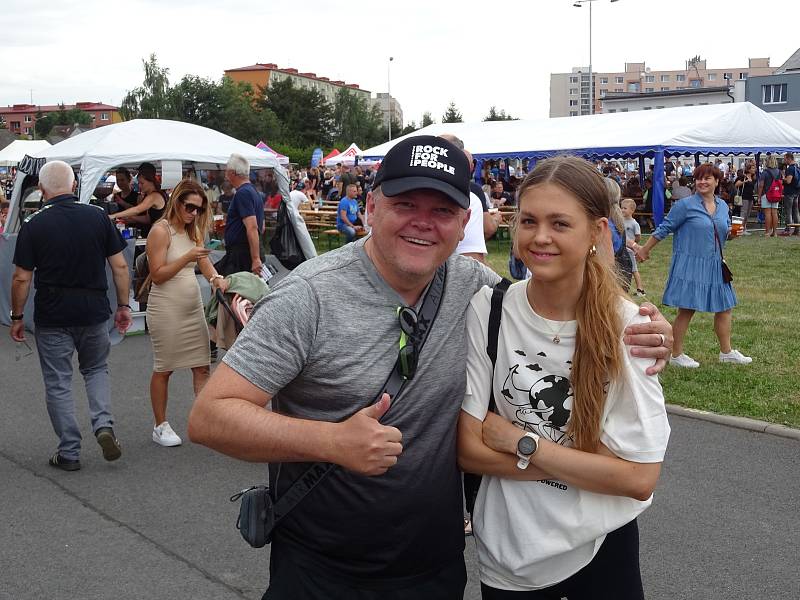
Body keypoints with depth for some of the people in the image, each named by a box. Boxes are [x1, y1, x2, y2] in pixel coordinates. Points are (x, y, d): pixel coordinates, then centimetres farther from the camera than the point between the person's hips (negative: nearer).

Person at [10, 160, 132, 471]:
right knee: (96, 369, 22)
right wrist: (124, 306, 8)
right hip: (94, 313, 2)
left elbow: (22, 278, -6)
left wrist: (16, 317, 5)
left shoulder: (34, 225, -7)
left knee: (58, 383, 8)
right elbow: (120, 266, -1)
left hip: (52, 317, -2)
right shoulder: (98, 216, -2)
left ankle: (69, 452, 12)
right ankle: (104, 425, 1)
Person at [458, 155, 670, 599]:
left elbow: (641, 478, -16)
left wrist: (523, 443, -19)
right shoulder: (486, 311, -14)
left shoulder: (628, 326, -14)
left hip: (604, 547, 0)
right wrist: (590, 463, -17)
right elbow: (468, 450, -14)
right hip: (508, 557, 1)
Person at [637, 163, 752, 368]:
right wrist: (645, 249, -3)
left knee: (725, 308, 11)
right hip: (690, 265, -7)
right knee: (687, 310, -2)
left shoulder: (723, 206, 9)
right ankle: (676, 355, 10)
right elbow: (664, 228, -5)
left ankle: (726, 352, 25)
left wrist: (732, 232, 5)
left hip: (714, 266, 7)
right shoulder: (685, 205, -9)